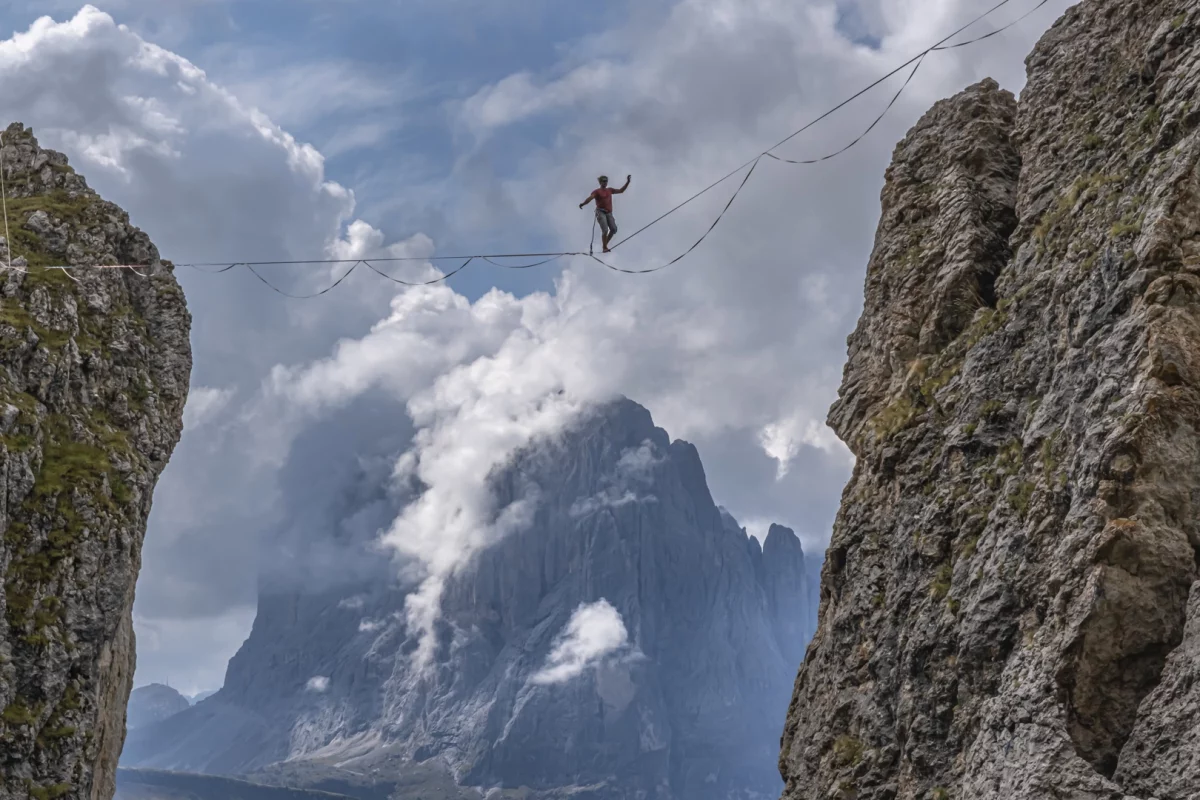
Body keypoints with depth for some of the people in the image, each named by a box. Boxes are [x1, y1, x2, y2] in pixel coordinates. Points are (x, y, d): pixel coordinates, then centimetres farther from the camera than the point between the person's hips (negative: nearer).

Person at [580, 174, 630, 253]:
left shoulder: (609, 190, 18)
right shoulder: (597, 192, 1)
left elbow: (621, 190, 24)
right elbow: (590, 198, -15)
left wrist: (627, 182, 18)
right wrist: (583, 203, -35)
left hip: (609, 213, 5)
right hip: (600, 212, -5)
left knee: (614, 229, -9)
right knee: (605, 230, -20)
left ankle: (605, 244, 10)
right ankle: (604, 247, -10)